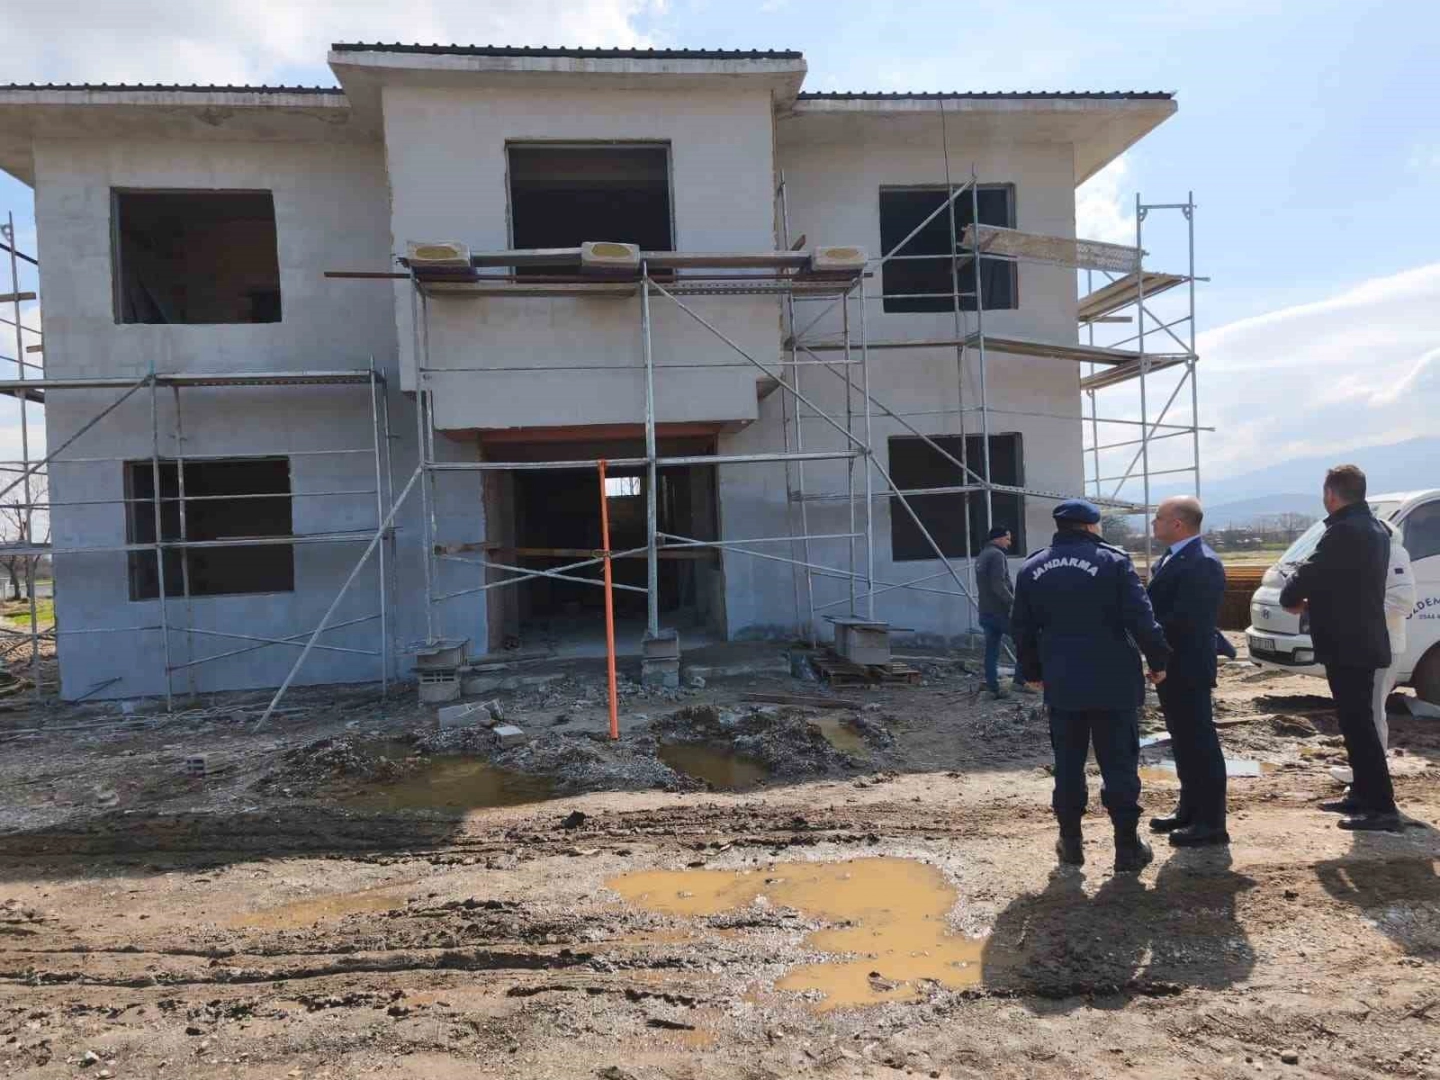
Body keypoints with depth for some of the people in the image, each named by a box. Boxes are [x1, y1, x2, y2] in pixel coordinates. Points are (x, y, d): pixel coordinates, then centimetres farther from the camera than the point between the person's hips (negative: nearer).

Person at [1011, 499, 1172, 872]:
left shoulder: (1031, 569, 5)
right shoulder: (1112, 561, -8)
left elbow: (1022, 629, 8)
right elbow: (1141, 619, -12)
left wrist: (1033, 671, 20)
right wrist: (1158, 661, 1)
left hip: (1061, 686, 4)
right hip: (1113, 683, -3)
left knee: (1068, 765, 12)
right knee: (1119, 765, 6)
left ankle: (1071, 841, 18)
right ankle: (1127, 847, 11)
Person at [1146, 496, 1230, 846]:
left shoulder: (1202, 563, -19)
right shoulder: (1172, 557, 12)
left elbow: (1183, 619, -25)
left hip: (1188, 668, -10)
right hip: (1172, 666, 10)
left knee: (1200, 741, -1)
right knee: (1183, 741, 18)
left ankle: (1212, 822, 8)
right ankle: (1190, 809, 30)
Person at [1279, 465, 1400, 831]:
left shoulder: (1343, 530, -19)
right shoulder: (1374, 529, 14)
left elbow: (1309, 572, -16)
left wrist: (1290, 598, 4)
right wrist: (1310, 600, 8)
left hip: (1347, 645, -10)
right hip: (1364, 641, 10)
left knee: (1358, 725, -5)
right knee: (1358, 723, 17)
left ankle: (1382, 806, 0)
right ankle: (1363, 795, 26)